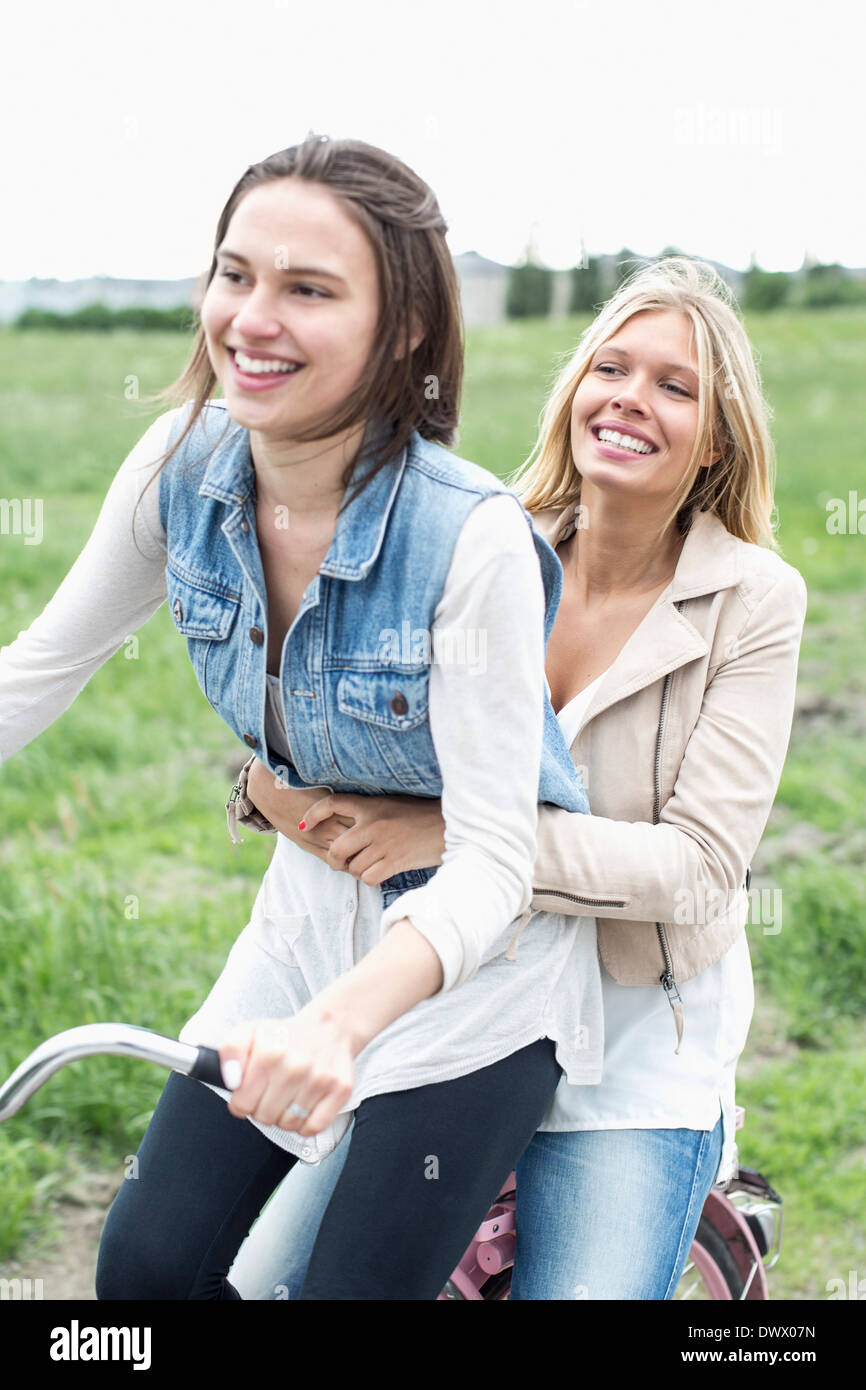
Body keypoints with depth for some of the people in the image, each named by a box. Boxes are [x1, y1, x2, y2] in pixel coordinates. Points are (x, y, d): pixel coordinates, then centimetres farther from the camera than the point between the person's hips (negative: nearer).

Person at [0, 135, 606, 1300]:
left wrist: (341, 1022, -45)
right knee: (145, 1269, 6)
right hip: (307, 921, 6)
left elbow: (494, 856, -28)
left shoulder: (474, 538, -29)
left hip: (477, 958, -5)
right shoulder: (185, 465, -12)